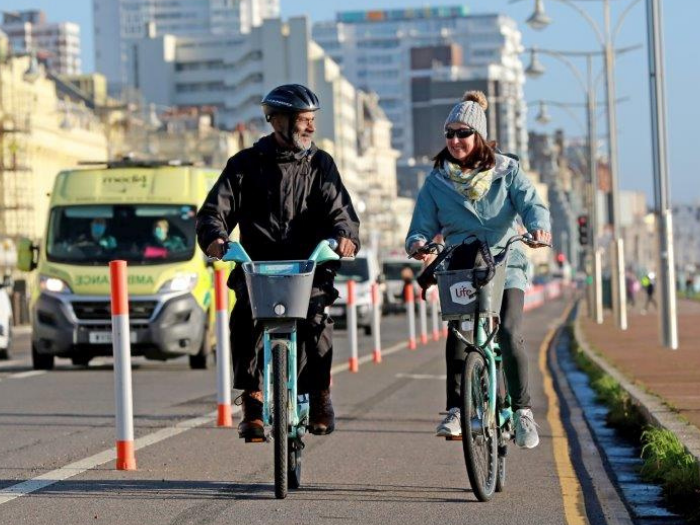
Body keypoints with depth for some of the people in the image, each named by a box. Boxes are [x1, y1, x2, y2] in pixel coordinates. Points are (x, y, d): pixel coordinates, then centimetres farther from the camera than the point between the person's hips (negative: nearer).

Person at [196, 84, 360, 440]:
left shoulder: (320, 164, 14)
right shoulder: (246, 164, 11)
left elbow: (339, 209, 1)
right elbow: (214, 210, 4)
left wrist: (345, 234, -23)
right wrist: (214, 237, -20)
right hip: (256, 266, 0)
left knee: (315, 317, -28)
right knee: (245, 319, -28)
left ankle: (320, 397, -8)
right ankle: (252, 404, -16)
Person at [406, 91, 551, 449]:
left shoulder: (506, 170, 5)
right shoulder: (436, 181, 8)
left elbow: (530, 202, -9)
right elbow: (422, 226, 3)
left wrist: (539, 226, -33)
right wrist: (418, 243, -22)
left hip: (505, 263, -1)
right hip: (459, 268, 1)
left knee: (508, 333, -20)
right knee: (457, 333, -21)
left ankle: (523, 410, -9)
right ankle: (455, 410, -13)